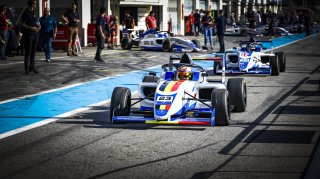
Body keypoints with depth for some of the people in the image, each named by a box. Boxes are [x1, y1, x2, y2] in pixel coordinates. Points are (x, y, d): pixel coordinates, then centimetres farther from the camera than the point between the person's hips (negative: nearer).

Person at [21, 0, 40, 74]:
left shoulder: (34, 13, 15)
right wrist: (31, 28, -19)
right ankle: (27, 68, -5)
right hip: (28, 34, -7)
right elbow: (22, 24, -12)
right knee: (28, 52, -6)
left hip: (35, 34, 7)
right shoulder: (26, 13, -7)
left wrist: (39, 26, 4)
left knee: (33, 51, 9)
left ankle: (32, 67, 14)